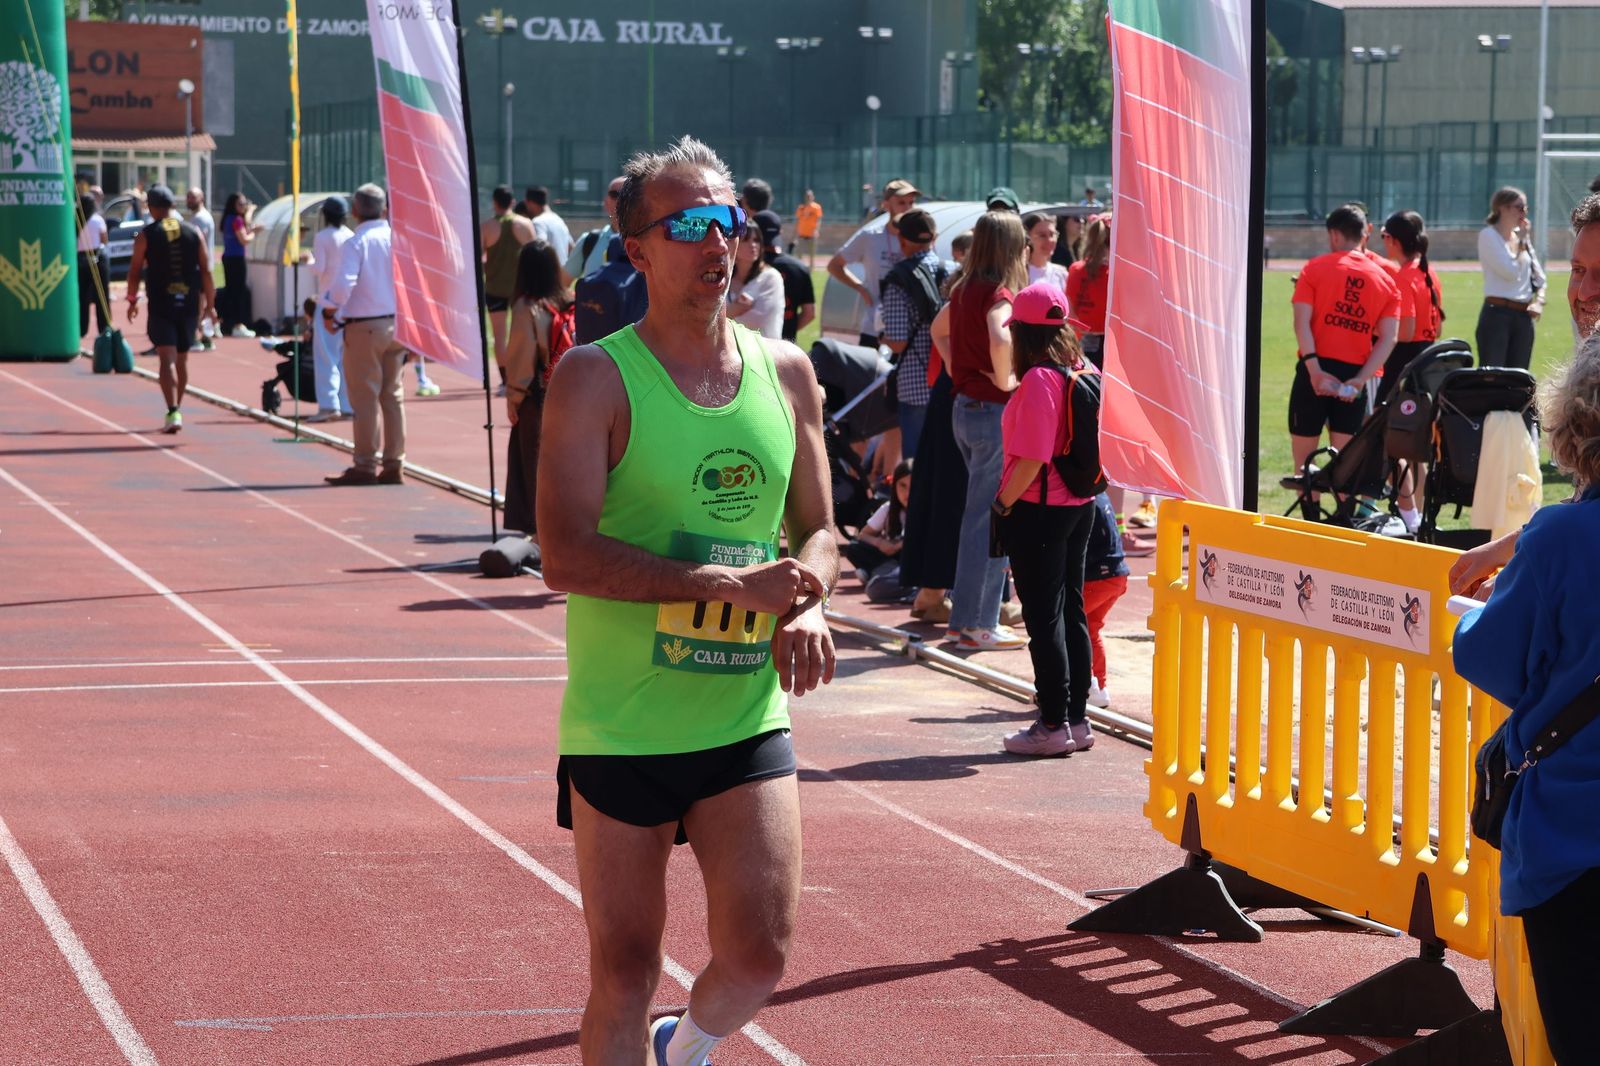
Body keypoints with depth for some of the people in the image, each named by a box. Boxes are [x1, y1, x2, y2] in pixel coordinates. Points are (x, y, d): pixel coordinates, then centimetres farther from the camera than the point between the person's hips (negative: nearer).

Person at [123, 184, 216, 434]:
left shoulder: (146, 235, -3)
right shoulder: (193, 233, 5)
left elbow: (135, 271, -1)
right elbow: (206, 271, 4)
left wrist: (132, 301, 13)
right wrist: (210, 304, 10)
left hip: (161, 306, -3)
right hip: (189, 305, 3)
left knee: (167, 359, -8)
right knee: (182, 359, 17)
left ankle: (173, 414, -23)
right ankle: (176, 410, 30)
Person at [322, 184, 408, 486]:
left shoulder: (355, 243, -11)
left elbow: (343, 284, -21)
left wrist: (328, 311, -5)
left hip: (364, 327, -5)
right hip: (396, 323, 5)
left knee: (365, 398, 0)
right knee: (393, 395, 12)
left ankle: (365, 466, 3)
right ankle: (394, 464, 13)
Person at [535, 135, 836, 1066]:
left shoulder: (787, 373, 7)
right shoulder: (596, 379, -9)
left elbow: (818, 532, 15)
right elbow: (567, 554, -18)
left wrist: (808, 606, -8)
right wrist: (731, 586, -24)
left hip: (748, 719, 4)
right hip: (621, 729, -3)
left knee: (761, 953, -2)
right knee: (625, 971, 4)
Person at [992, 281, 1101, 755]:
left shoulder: (1039, 381, -19)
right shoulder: (1085, 373, 5)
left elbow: (1033, 458, -24)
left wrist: (1003, 504, -12)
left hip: (1038, 510, -8)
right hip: (1080, 506, 8)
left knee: (1044, 618, -2)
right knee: (1071, 611, 14)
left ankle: (1053, 725, 2)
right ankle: (1078, 719, 20)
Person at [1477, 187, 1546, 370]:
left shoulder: (1522, 237, 16)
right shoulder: (1488, 235, -6)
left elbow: (1539, 276, 19)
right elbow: (1510, 271, -15)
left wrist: (1539, 300, 1)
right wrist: (1520, 242, -4)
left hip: (1524, 316, 7)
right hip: (1497, 314, -7)